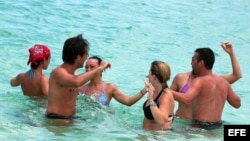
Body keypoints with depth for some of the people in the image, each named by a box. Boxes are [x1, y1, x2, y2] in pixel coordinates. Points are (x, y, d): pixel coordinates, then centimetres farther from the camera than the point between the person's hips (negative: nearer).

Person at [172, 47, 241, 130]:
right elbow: (237, 104, 16)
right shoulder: (224, 82, 8)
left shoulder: (200, 81, -13)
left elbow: (186, 99, -30)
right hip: (217, 125, 8)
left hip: (200, 126, -8)